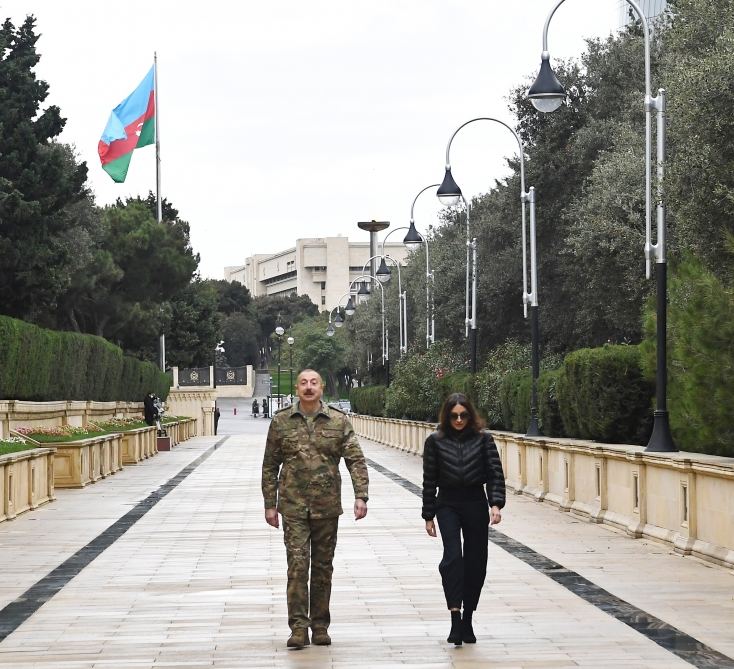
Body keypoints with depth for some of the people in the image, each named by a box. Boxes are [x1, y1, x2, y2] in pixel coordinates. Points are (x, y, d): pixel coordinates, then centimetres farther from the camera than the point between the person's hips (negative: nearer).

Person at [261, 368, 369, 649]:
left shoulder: (338, 421, 3)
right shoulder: (281, 421, 3)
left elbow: (356, 460, 0)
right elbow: (270, 466, 7)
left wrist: (361, 496, -12)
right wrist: (270, 504, 4)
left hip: (327, 507, 1)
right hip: (293, 507, -1)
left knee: (323, 567, 8)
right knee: (297, 564, -10)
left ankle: (320, 626, 18)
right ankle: (298, 628, -9)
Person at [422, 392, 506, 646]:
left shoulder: (483, 439, 1)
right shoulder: (435, 441, 1)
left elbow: (495, 473, -2)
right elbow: (429, 480, 5)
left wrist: (496, 504, -15)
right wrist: (428, 515, 4)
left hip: (476, 504, 1)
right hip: (447, 504, -1)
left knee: (475, 563, 4)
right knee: (453, 556, -18)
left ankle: (467, 620, 16)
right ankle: (455, 618, -22)